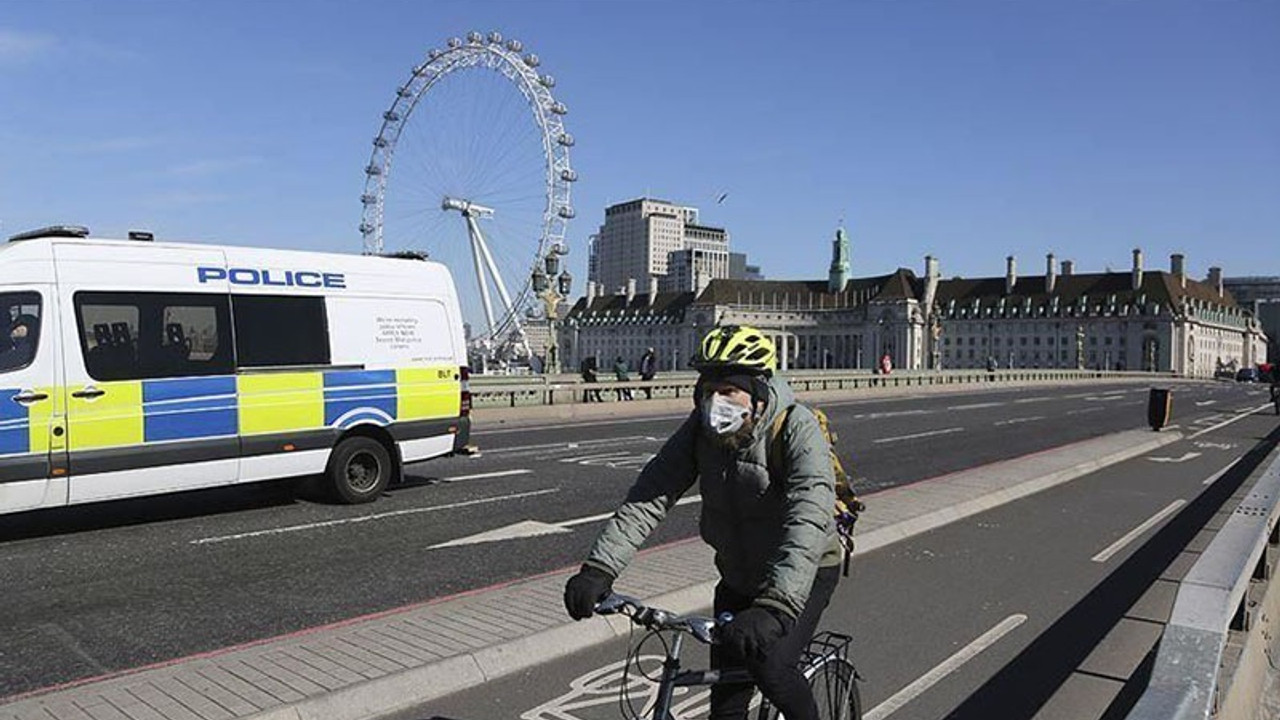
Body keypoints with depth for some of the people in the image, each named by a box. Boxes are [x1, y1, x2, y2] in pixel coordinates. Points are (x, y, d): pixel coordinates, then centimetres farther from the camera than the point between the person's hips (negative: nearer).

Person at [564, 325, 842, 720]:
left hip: (806, 570, -4)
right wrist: (599, 568, -33)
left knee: (769, 667, -24)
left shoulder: (797, 428, -28)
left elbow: (808, 521, -41)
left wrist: (774, 607, -54)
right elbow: (648, 495, -21)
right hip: (738, 578, 4)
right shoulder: (701, 427, -15)